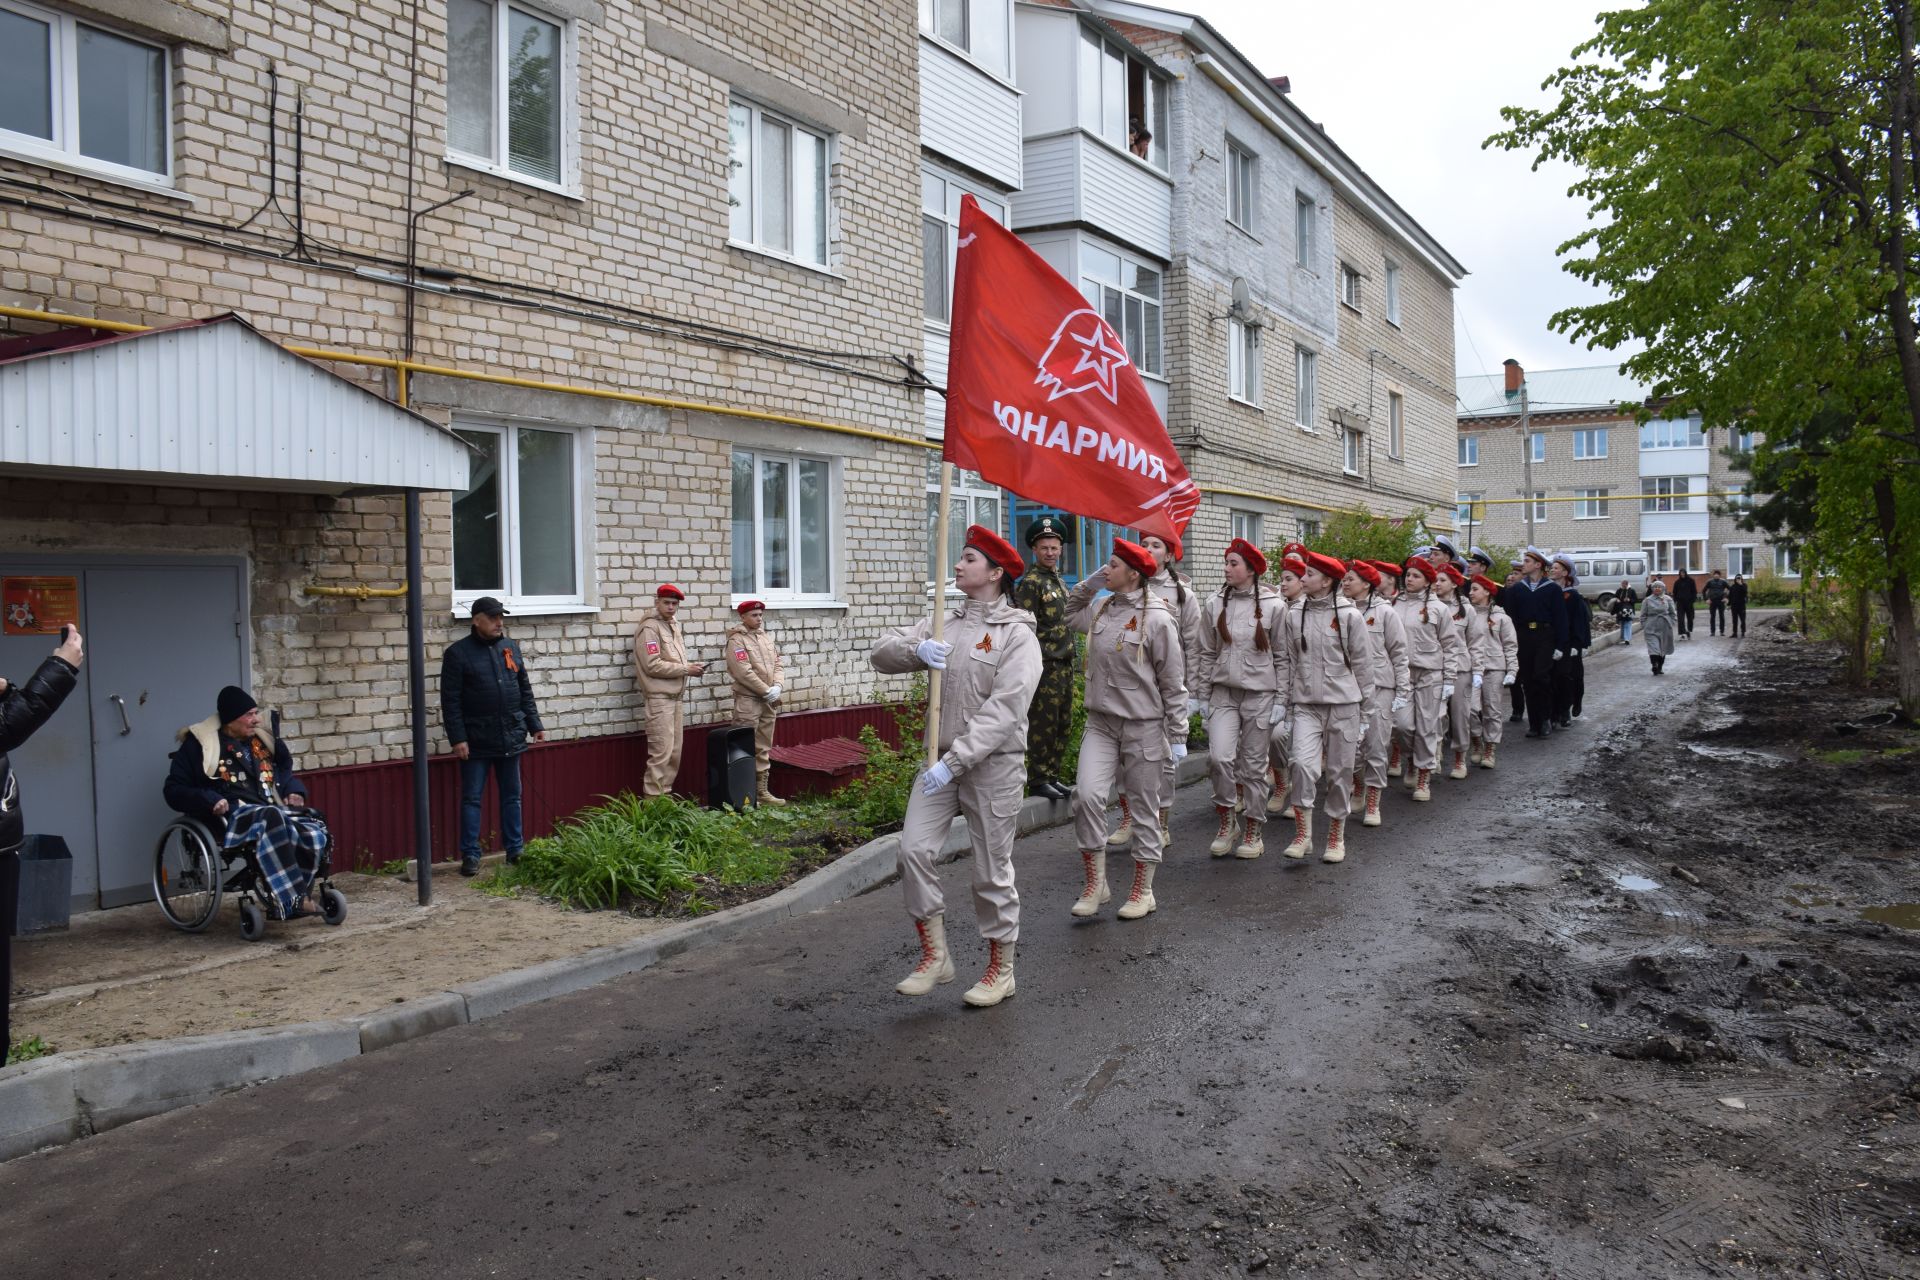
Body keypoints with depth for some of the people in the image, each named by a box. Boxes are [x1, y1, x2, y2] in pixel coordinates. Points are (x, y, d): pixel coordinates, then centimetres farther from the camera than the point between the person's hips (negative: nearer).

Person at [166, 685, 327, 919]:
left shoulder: (264, 740, 22)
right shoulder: (199, 745, 6)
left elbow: (286, 773, 35)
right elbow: (174, 790, 5)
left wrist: (294, 791, 11)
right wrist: (210, 800, -14)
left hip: (275, 809, 5)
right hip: (232, 815, -5)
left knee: (314, 835, -29)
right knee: (271, 818, -41)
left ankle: (282, 902, -19)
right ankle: (290, 900, -43)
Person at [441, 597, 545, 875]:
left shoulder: (511, 647, 9)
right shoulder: (458, 653, -5)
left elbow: (525, 691, 14)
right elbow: (450, 701, -8)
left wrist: (535, 725, 10)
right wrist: (457, 738, -13)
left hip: (510, 738, 4)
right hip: (476, 742, -4)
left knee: (512, 797, 11)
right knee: (472, 799, 2)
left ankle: (515, 850, 19)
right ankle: (470, 855, 9)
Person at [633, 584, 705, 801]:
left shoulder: (672, 626, 17)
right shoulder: (649, 628, -10)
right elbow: (653, 665, -18)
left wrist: (691, 667, 4)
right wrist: (686, 669, -14)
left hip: (676, 697, 9)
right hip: (660, 698, -9)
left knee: (674, 752, 11)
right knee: (661, 752, -10)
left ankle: (664, 795, 18)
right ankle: (652, 801, -5)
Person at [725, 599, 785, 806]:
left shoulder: (766, 638, 13)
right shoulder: (737, 640, -10)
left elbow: (778, 664, 11)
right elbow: (744, 673, -18)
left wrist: (777, 686, -6)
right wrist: (767, 691, -14)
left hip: (768, 702, 7)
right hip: (747, 701, -7)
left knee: (764, 749, 12)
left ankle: (762, 790, 19)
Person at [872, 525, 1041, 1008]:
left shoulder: (1017, 634, -9)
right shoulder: (943, 625, 9)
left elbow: (1003, 709, -18)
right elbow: (882, 653, 4)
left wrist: (954, 762, -23)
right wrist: (915, 650, -18)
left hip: (994, 763, -5)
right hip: (943, 760, 5)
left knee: (991, 869, 4)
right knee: (913, 849, -7)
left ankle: (1000, 968, 23)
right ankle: (934, 954, 10)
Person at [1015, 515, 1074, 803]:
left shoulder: (1058, 580, 17)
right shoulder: (1030, 582, -10)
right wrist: (1035, 660, -21)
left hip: (1064, 665, 9)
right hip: (1045, 665, -9)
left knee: (1063, 725, 13)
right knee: (1043, 724, -5)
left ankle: (1052, 775, 22)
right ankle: (1037, 780, 2)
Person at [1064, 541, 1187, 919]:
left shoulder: (1157, 618, -12)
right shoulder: (1101, 609, 6)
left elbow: (1173, 682, -9)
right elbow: (1070, 615, 30)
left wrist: (1177, 736, -8)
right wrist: (1086, 585, 12)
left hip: (1143, 725, -5)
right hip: (1100, 722, 5)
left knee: (1146, 806, 7)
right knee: (1087, 794, -10)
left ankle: (1143, 891, 21)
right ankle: (1095, 883, 5)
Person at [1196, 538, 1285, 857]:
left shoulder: (1272, 605, -2)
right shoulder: (1216, 604, 5)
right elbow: (1207, 653, 9)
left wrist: (1280, 699, -1)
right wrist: (1204, 696, 8)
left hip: (1259, 693, -2)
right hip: (1223, 693, 2)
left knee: (1253, 765, 5)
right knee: (1219, 756, -15)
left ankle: (1253, 831, 20)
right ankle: (1225, 819, 6)